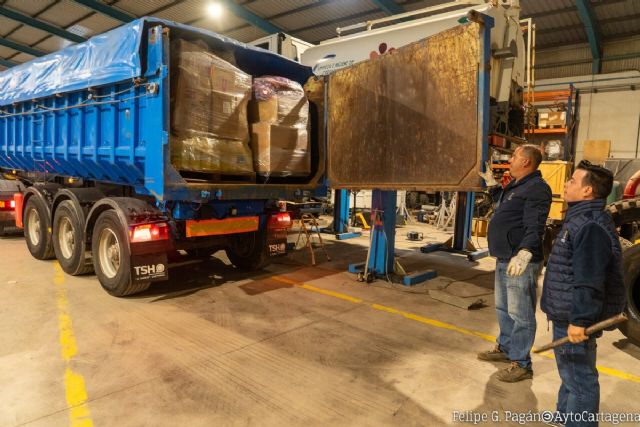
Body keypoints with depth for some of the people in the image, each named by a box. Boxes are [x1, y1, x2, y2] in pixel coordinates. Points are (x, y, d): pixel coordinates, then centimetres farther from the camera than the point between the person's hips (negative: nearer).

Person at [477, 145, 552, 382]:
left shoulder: (537, 188, -16)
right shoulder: (515, 186, 16)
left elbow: (535, 227, -28)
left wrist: (524, 253, -41)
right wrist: (491, 184, 31)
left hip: (521, 264, -11)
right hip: (504, 260, 11)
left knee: (520, 314, -2)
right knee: (503, 309, 21)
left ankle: (521, 364, 10)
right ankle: (505, 348, 37)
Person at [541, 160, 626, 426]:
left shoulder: (590, 226, -24)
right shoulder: (581, 219, 10)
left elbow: (589, 281, -28)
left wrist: (580, 320, -27)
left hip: (574, 320, -11)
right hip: (567, 315, 11)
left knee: (579, 377, 3)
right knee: (570, 372, 25)